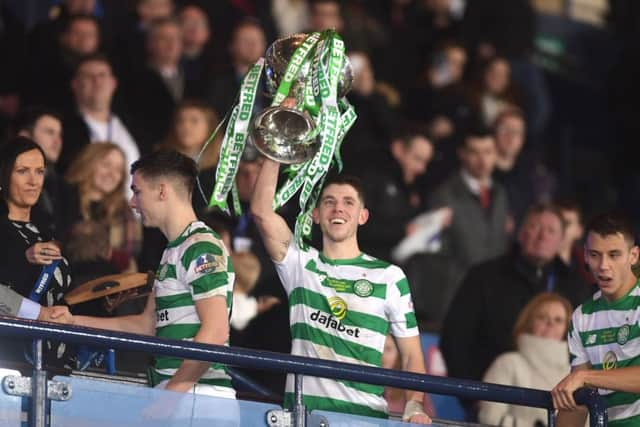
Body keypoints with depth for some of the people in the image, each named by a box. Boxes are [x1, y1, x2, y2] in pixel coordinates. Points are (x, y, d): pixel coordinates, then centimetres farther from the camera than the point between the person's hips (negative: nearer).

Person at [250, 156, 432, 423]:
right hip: (302, 408, 1)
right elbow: (261, 212, 2)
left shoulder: (389, 277, 12)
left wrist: (414, 406, -5)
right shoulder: (300, 263, 16)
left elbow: (411, 355, 11)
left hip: (365, 412, -1)